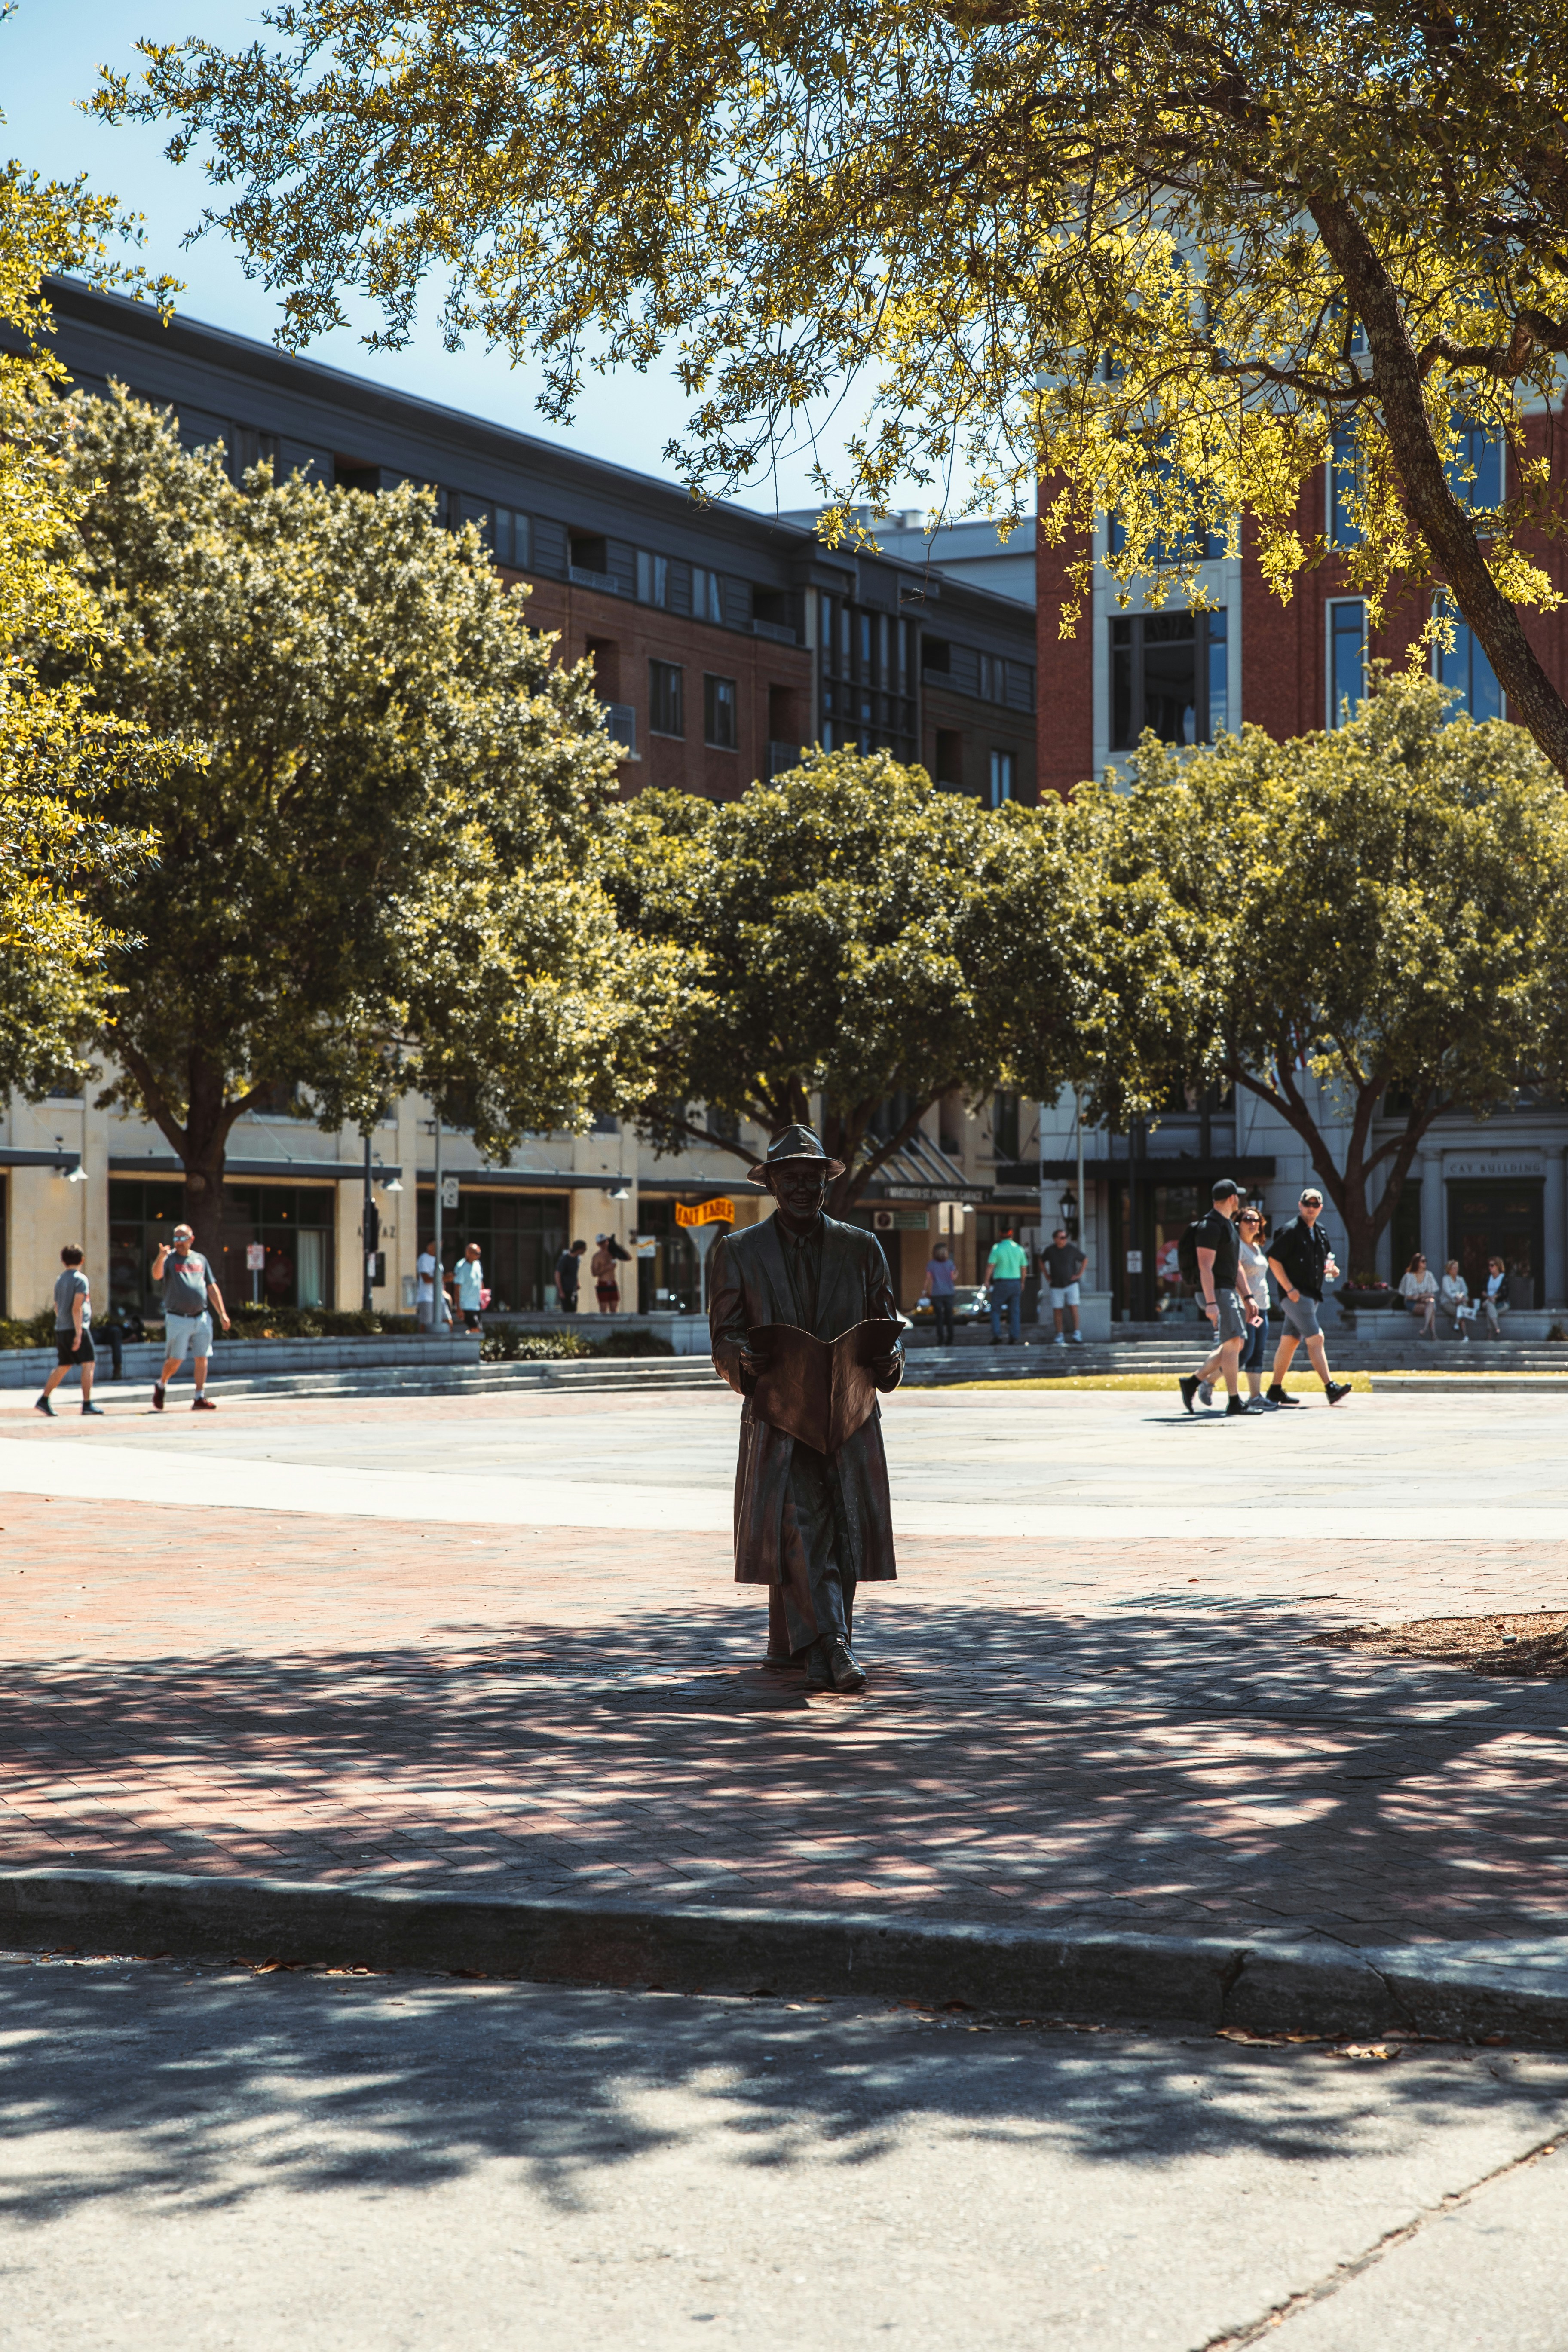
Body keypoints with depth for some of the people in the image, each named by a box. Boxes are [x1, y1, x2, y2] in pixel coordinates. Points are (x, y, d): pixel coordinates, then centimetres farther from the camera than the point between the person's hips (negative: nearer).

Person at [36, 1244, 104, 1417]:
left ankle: (44, 1400, 13)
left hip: (61, 1330, 8)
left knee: (63, 1367, 15)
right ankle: (87, 1404, -12)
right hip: (76, 1328, -8)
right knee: (88, 1364, -6)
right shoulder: (81, 1279, -8)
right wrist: (79, 1334, -18)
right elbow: (77, 1308, -16)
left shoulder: (60, 1280, 15)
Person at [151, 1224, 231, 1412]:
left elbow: (212, 1288, 18)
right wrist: (161, 1257, -41)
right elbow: (157, 1275, -22)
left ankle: (200, 1398, 3)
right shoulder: (169, 1259, 0)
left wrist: (222, 1313, 13)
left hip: (201, 1318, 4)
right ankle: (161, 1385, 23)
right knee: (176, 1359, -3)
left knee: (202, 1358, 0)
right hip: (178, 1319, -4)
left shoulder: (200, 1259, 14)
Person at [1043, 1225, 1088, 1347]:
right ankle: (1059, 1336, 7)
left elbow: (1085, 1259, 8)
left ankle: (1076, 1334, -7)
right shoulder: (1050, 1251, -3)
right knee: (1057, 1310, 1)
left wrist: (1079, 1274, 2)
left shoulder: (1072, 1249, -7)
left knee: (1073, 1308, -11)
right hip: (1056, 1286, 1)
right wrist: (1047, 1276, 12)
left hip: (1071, 1284, -1)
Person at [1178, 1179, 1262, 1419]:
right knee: (1233, 1342, -15)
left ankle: (1193, 1381, 18)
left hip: (1229, 1292, 10)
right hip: (1216, 1292, -10)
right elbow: (1205, 1267, -19)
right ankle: (1234, 1402, -15)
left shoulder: (1230, 1226, 20)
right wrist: (1211, 1303, -25)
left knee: (1236, 1345, 9)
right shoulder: (1210, 1226, -13)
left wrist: (1247, 1298, 19)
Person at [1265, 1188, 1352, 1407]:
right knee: (1316, 1339, -14)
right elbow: (1274, 1260, -13)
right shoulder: (1290, 1231, -9)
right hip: (1296, 1296, -8)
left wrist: (1331, 1269, 5)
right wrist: (1289, 1289, -18)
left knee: (1290, 1341, 11)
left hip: (1311, 1296, 8)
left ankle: (1276, 1389, 17)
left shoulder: (1320, 1234, 16)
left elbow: (1322, 1263, 29)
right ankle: (1330, 1387, -20)